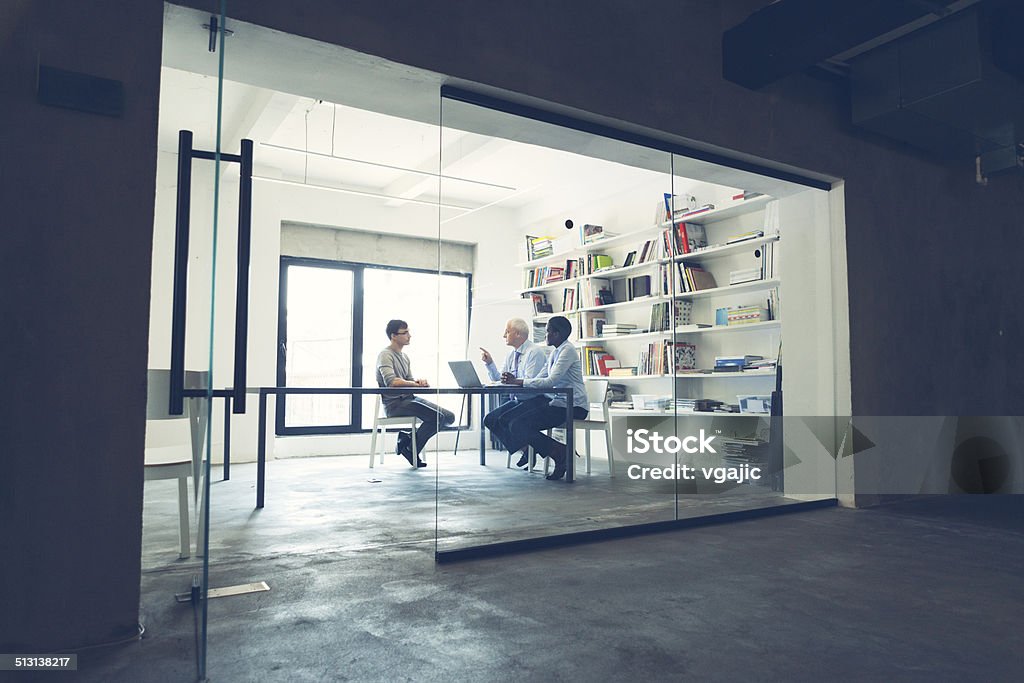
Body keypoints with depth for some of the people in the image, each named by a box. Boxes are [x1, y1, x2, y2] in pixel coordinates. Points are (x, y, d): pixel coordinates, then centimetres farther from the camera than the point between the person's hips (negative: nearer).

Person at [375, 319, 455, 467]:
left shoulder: (405, 357, 20)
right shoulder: (385, 355, -9)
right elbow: (391, 381, -24)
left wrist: (418, 382, -5)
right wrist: (416, 383, -15)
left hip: (409, 398, 9)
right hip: (394, 404, -9)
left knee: (449, 417, -2)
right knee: (438, 417, -25)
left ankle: (407, 438, 5)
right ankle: (410, 448, -5)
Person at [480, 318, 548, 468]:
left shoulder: (535, 352, -13)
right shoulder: (511, 356, 13)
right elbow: (498, 380, 12)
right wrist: (489, 363, 1)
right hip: (517, 400, 9)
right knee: (489, 419, -8)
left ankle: (527, 450, -1)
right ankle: (524, 448, 1)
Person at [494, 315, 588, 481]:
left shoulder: (567, 350, -11)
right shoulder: (555, 352, 19)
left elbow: (551, 381, -22)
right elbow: (539, 379, 13)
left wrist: (518, 382, -21)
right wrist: (515, 380, -3)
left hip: (572, 406, -9)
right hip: (555, 401, 9)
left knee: (518, 425, -21)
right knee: (507, 419, -6)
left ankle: (560, 454, -9)